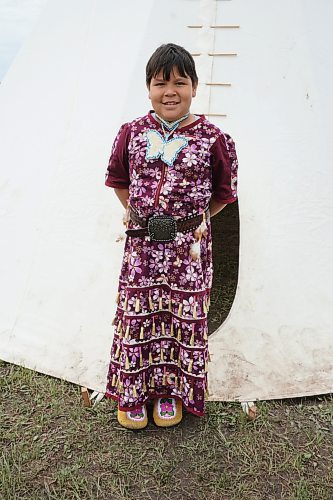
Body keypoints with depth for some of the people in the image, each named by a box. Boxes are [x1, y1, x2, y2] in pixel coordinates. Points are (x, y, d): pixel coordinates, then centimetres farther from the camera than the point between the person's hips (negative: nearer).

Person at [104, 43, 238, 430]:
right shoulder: (132, 133, 2)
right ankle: (133, 393, 27)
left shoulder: (213, 139, -5)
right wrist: (138, 212, 11)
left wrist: (194, 219, 5)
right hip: (141, 242, 2)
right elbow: (118, 179, 16)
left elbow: (223, 192, 6)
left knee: (184, 316, 8)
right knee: (137, 314, 8)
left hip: (189, 245, -1)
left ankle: (172, 392, 29)